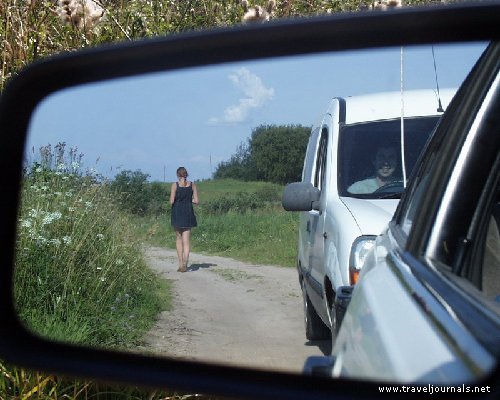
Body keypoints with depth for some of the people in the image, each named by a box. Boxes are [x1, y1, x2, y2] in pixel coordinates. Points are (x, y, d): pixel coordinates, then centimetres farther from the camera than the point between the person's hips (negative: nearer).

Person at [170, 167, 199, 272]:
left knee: (179, 239, 14)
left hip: (177, 213, -1)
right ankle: (184, 263, -15)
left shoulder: (175, 185, -5)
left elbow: (171, 201, -10)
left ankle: (181, 263, 13)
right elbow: (196, 201, -1)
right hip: (188, 213, 1)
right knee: (186, 241, 2)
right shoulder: (192, 185, 1)